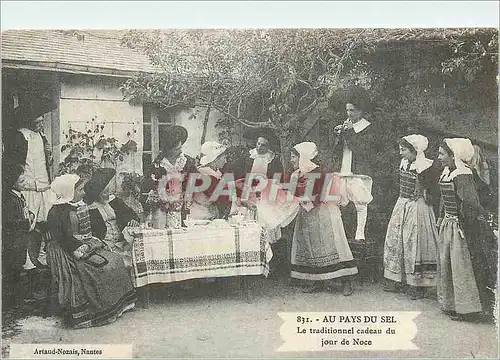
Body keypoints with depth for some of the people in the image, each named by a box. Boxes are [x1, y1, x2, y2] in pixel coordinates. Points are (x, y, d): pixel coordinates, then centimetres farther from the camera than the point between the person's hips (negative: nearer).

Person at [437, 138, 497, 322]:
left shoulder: (462, 176, -21)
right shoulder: (446, 173, 6)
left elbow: (470, 204, -24)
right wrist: (441, 218, 18)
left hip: (459, 226, -9)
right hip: (447, 224, 9)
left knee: (461, 267, 1)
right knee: (446, 263, 16)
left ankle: (466, 308, 15)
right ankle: (451, 304, 30)